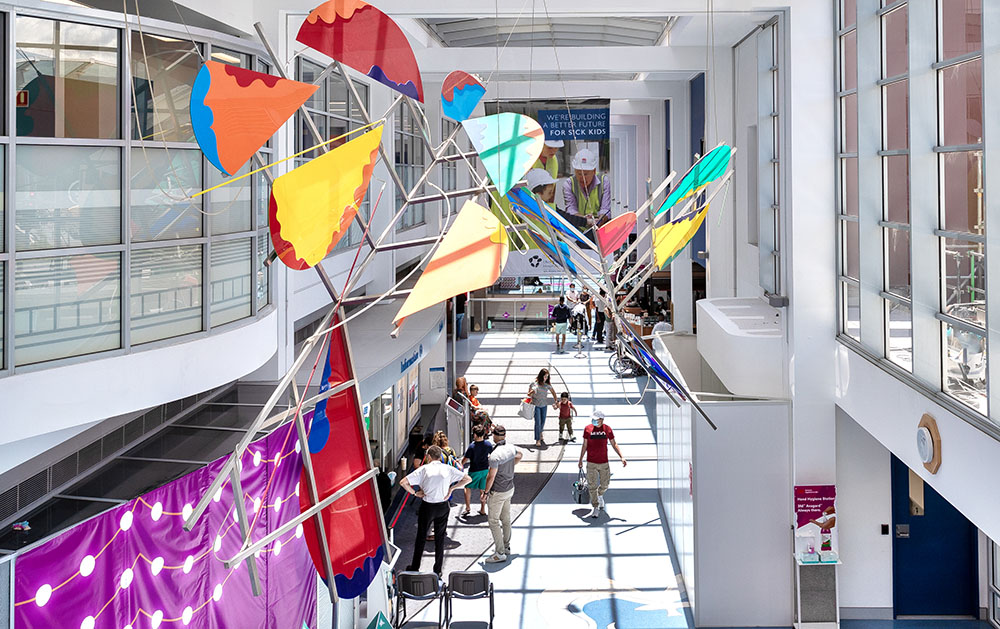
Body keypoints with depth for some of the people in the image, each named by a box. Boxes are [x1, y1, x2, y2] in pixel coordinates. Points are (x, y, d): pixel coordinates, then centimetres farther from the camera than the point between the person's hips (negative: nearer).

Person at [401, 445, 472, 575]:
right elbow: (468, 479, -2)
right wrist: (452, 488, -1)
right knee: (440, 538, 12)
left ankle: (415, 568, 22)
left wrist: (415, 493, -5)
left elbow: (403, 483, -15)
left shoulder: (424, 469, -10)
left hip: (427, 507, -2)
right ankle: (437, 571, 17)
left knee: (421, 537, 13)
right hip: (443, 507, 2)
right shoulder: (448, 469, -4)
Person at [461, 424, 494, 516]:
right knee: (483, 490, 15)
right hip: (485, 470, 4)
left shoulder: (472, 446, -22)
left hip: (474, 471, -4)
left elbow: (465, 459, -15)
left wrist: (461, 464, 4)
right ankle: (483, 510, 20)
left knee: (468, 488, 15)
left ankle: (468, 508, 14)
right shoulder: (488, 444, -8)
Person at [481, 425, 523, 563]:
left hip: (497, 492, -8)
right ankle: (506, 546, 33)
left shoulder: (495, 455, -27)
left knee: (494, 522, -1)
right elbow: (520, 454, 22)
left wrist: (485, 493, -11)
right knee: (506, 519, 20)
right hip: (510, 488, 8)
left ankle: (500, 553, 0)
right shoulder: (511, 447, -2)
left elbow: (491, 476, -22)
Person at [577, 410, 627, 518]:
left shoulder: (607, 429, -2)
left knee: (604, 485, 10)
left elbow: (614, 444, 6)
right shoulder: (588, 429, -4)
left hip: (604, 462, 1)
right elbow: (584, 445, 4)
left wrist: (621, 457, -1)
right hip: (591, 463, -1)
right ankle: (596, 508, 9)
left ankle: (600, 495, 42)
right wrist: (580, 460, 5)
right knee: (592, 486, -1)